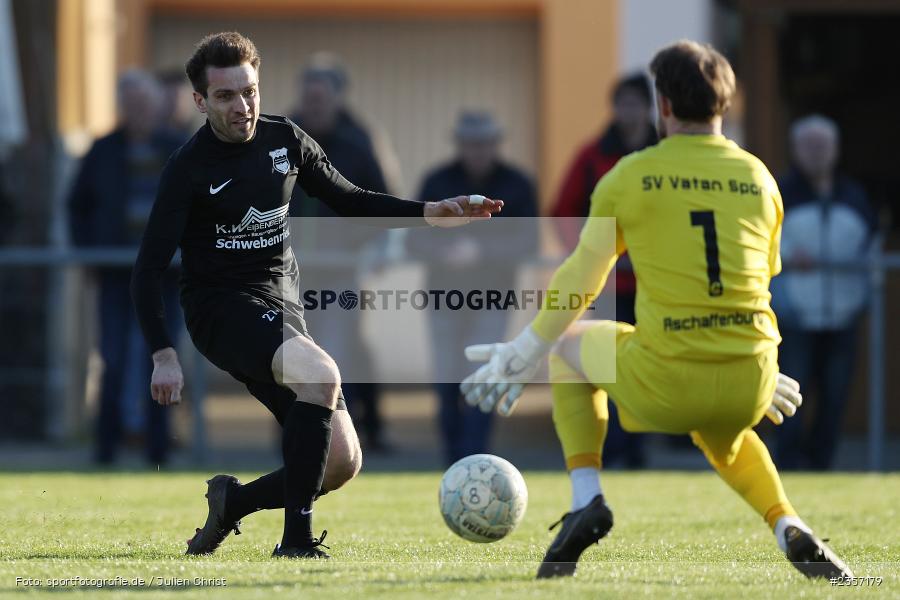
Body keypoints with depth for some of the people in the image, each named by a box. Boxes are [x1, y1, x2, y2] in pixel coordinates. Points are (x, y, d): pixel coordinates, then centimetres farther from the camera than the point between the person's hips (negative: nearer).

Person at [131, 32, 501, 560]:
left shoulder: (286, 140, 6)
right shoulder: (190, 168, -9)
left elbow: (349, 201, 18)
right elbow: (150, 269, -10)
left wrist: (429, 214, 5)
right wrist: (164, 356, -21)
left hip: (284, 313, 6)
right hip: (223, 309, -6)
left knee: (343, 462, -5)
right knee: (322, 374, -36)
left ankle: (233, 501, 18)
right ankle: (297, 537, -32)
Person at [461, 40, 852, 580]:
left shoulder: (631, 176, 0)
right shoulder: (759, 178, 10)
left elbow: (580, 282, 5)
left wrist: (525, 353, 17)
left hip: (664, 385, -4)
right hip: (750, 387, 4)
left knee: (569, 345, 27)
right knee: (720, 433, 40)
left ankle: (587, 499, 11)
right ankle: (788, 527, 14)